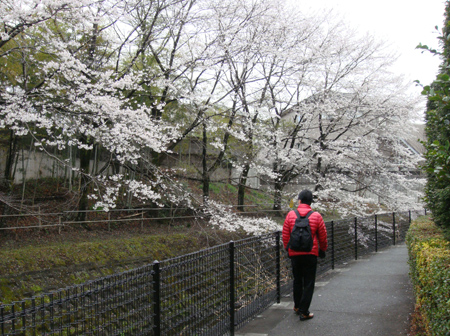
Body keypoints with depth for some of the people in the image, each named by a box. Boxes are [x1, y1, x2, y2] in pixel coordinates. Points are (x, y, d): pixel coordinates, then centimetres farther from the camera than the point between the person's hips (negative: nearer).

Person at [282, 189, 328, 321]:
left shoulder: (290, 215, -3)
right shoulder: (316, 216, -6)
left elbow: (285, 235, 2)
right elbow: (323, 236, 2)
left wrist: (288, 249, 17)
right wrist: (323, 249, 18)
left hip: (294, 254, 2)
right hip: (311, 254, -2)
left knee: (297, 280, 19)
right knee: (308, 283, 5)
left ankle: (297, 306, 31)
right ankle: (304, 311, 3)